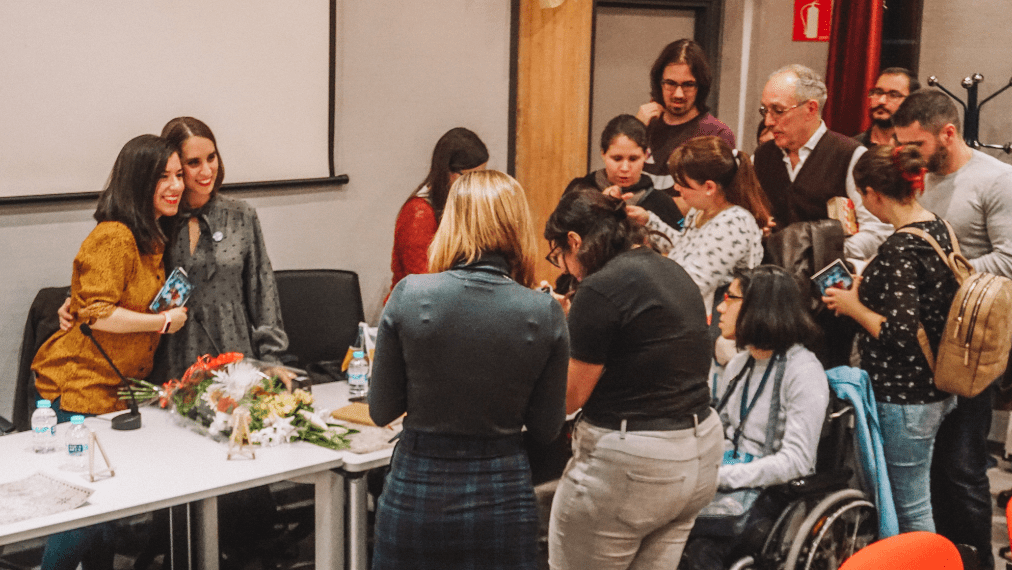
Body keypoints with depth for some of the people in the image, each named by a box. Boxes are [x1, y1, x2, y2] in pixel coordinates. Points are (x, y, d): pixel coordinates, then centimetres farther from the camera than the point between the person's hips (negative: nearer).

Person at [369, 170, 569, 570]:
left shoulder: (408, 296, -13)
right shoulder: (545, 314, -11)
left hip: (416, 490, 0)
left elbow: (381, 411, -3)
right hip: (502, 495, 1)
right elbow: (546, 429, -1)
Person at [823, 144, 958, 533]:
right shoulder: (939, 229, 6)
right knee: (915, 503, 22)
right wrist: (866, 290, 12)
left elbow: (900, 333, -25)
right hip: (939, 391, 10)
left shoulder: (900, 250, -23)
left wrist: (854, 307, -10)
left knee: (911, 509, 4)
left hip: (904, 399, -10)